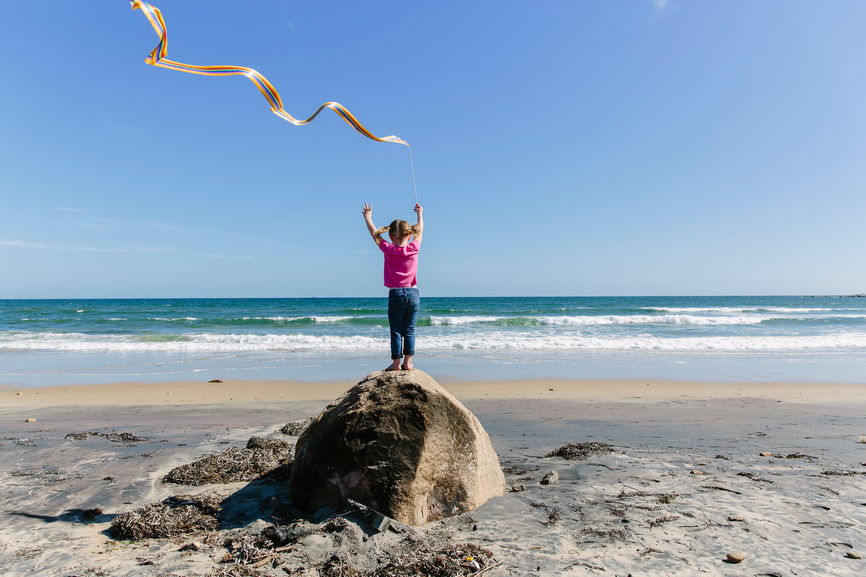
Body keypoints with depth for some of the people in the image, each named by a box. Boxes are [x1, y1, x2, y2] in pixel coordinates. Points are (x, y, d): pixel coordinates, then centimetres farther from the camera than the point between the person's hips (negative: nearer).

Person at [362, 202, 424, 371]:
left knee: (396, 331, 3)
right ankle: (407, 362, 5)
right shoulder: (414, 248, 0)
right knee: (409, 330, 6)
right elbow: (420, 230, 18)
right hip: (413, 294, 2)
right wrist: (420, 213, 33)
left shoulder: (388, 249, -3)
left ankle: (396, 362, 5)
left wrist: (367, 216, 26)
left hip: (395, 294, -2)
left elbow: (374, 232, 10)